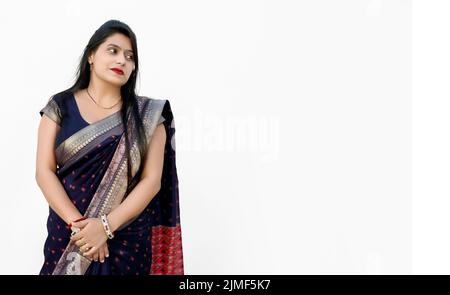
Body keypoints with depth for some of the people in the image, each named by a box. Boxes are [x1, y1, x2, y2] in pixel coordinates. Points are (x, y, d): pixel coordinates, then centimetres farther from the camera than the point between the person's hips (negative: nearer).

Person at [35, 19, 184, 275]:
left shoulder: (148, 114, -2)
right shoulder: (60, 106, 1)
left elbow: (152, 180, -7)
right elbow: (44, 171, -4)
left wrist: (106, 226, -17)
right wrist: (79, 223, -16)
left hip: (127, 240, 0)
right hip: (67, 234, 1)